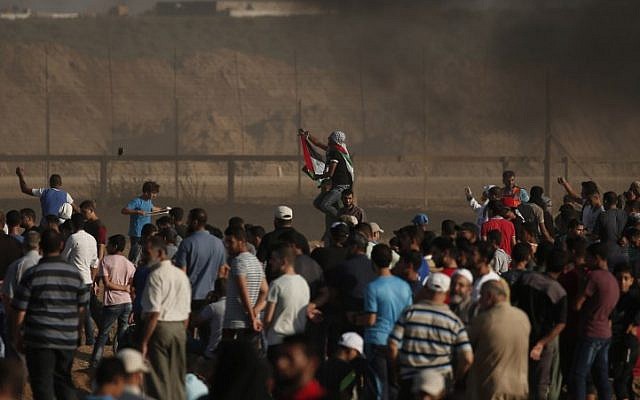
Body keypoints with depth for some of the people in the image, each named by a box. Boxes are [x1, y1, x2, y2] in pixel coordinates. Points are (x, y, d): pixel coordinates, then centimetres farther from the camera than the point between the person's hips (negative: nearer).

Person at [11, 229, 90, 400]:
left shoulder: (32, 274, -8)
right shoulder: (75, 274, 4)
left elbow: (19, 310, -7)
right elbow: (82, 307, 12)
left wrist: (17, 337, 4)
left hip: (39, 341, -4)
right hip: (67, 340, 4)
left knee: (42, 386, 0)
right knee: (64, 382, 17)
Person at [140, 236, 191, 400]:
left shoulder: (156, 275, -12)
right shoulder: (182, 275, 12)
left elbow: (154, 314, -17)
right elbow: (187, 313, 14)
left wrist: (144, 342, -14)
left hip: (160, 327, -7)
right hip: (179, 328, 7)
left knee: (159, 380, -4)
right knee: (177, 379, 10)